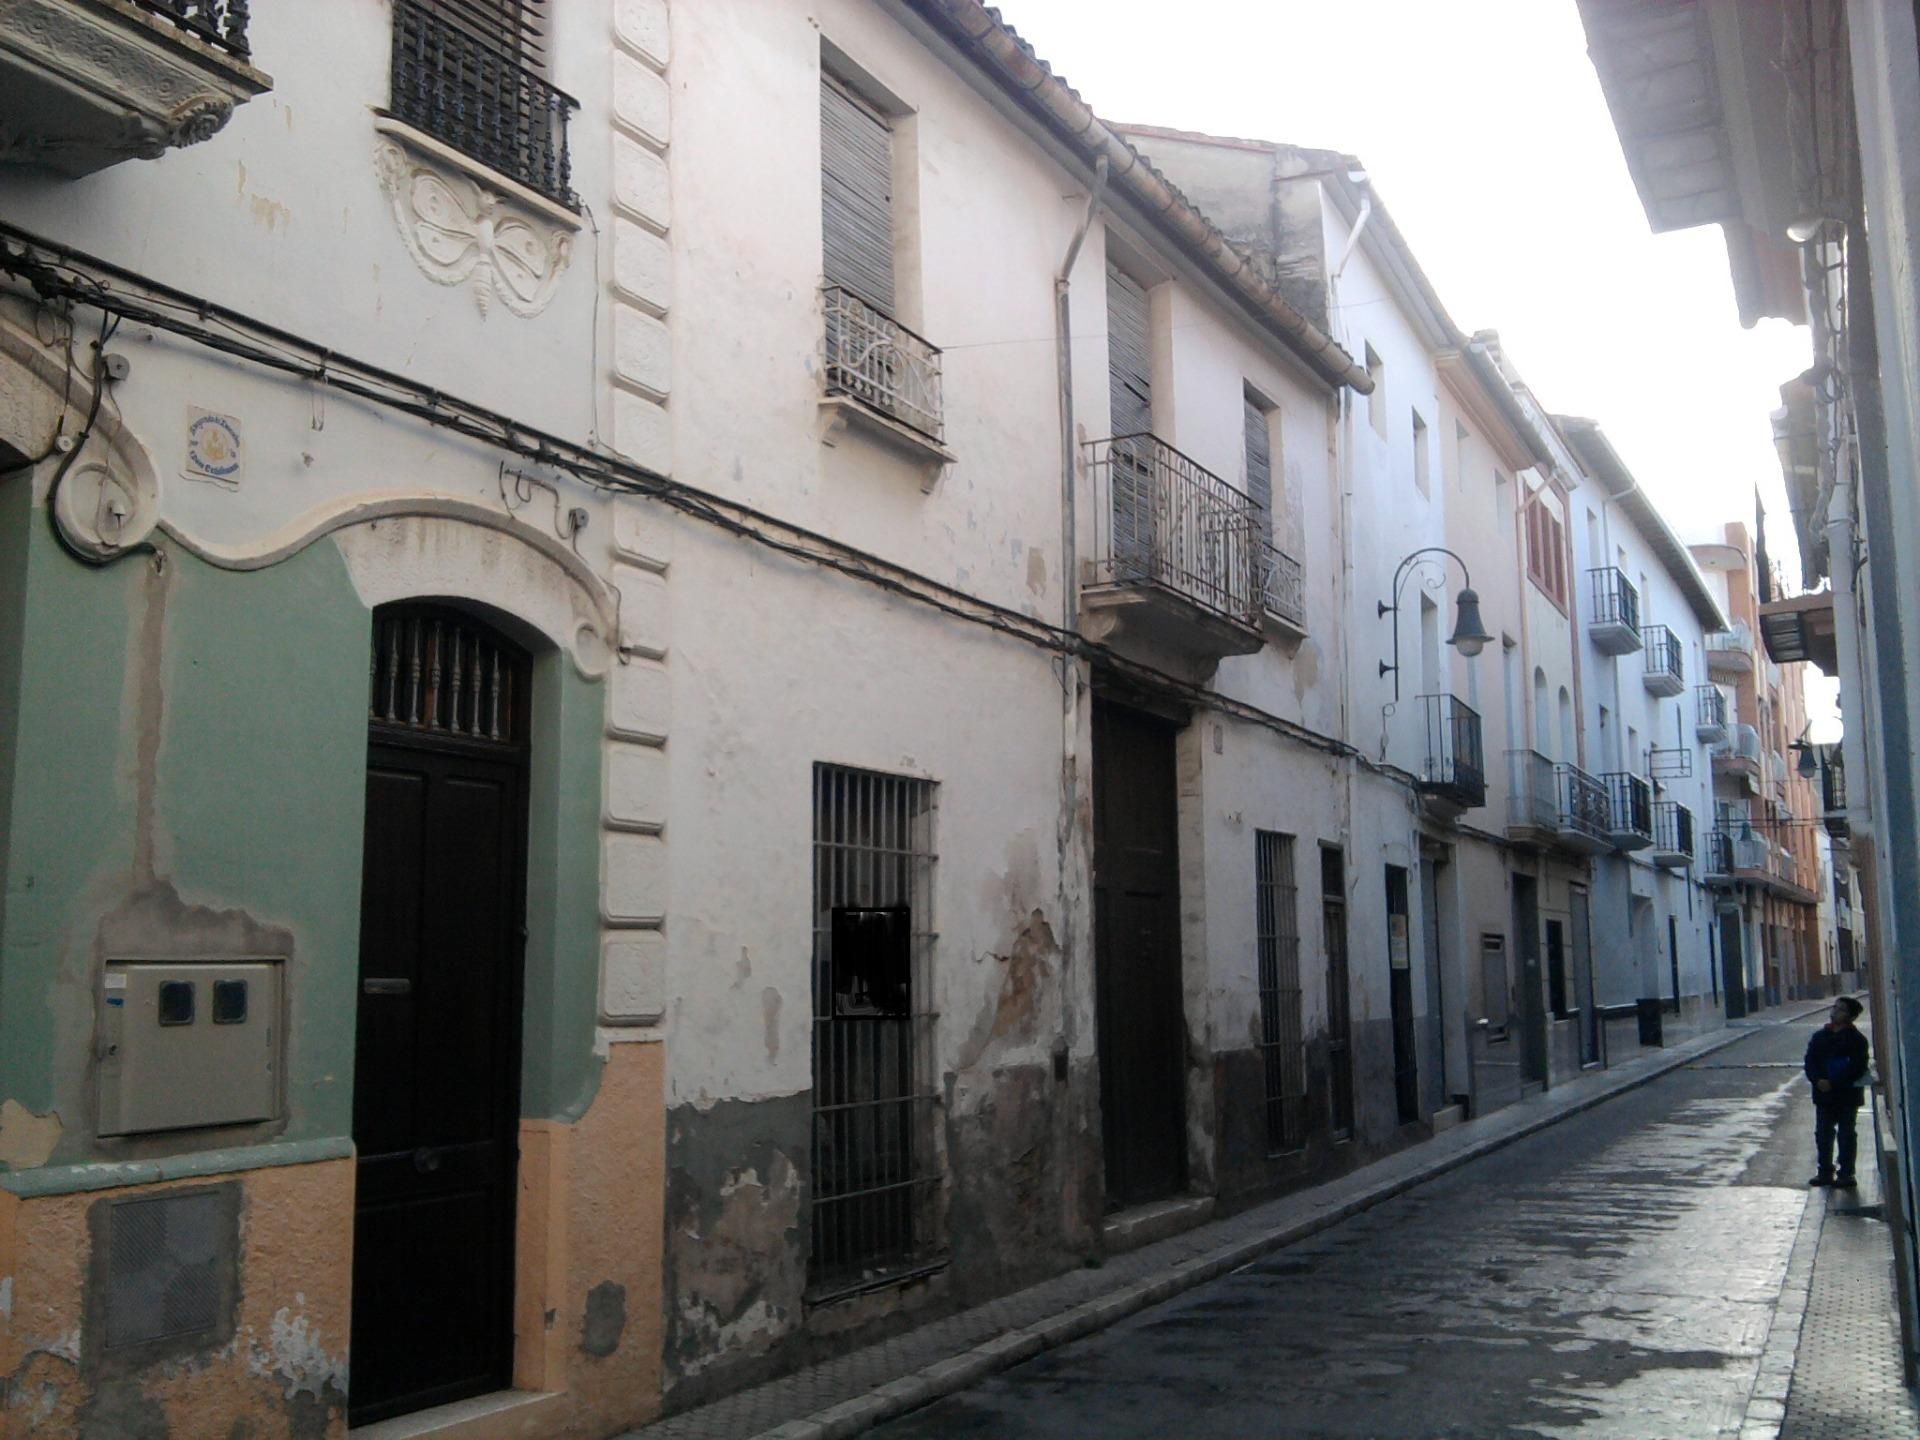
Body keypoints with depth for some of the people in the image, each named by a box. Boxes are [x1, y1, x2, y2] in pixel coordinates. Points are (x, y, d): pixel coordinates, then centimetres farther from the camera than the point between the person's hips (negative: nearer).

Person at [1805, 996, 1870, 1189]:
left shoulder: (1856, 1039, -6)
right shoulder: (1819, 1036, 8)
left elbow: (1857, 1069, -13)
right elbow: (1810, 1061, 4)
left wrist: (1833, 1083, -20)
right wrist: (1818, 1080, -14)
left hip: (1847, 1095, -5)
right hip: (1824, 1095, 5)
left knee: (1847, 1135, 4)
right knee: (1822, 1134, 10)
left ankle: (1846, 1174, 11)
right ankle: (1825, 1171, 20)